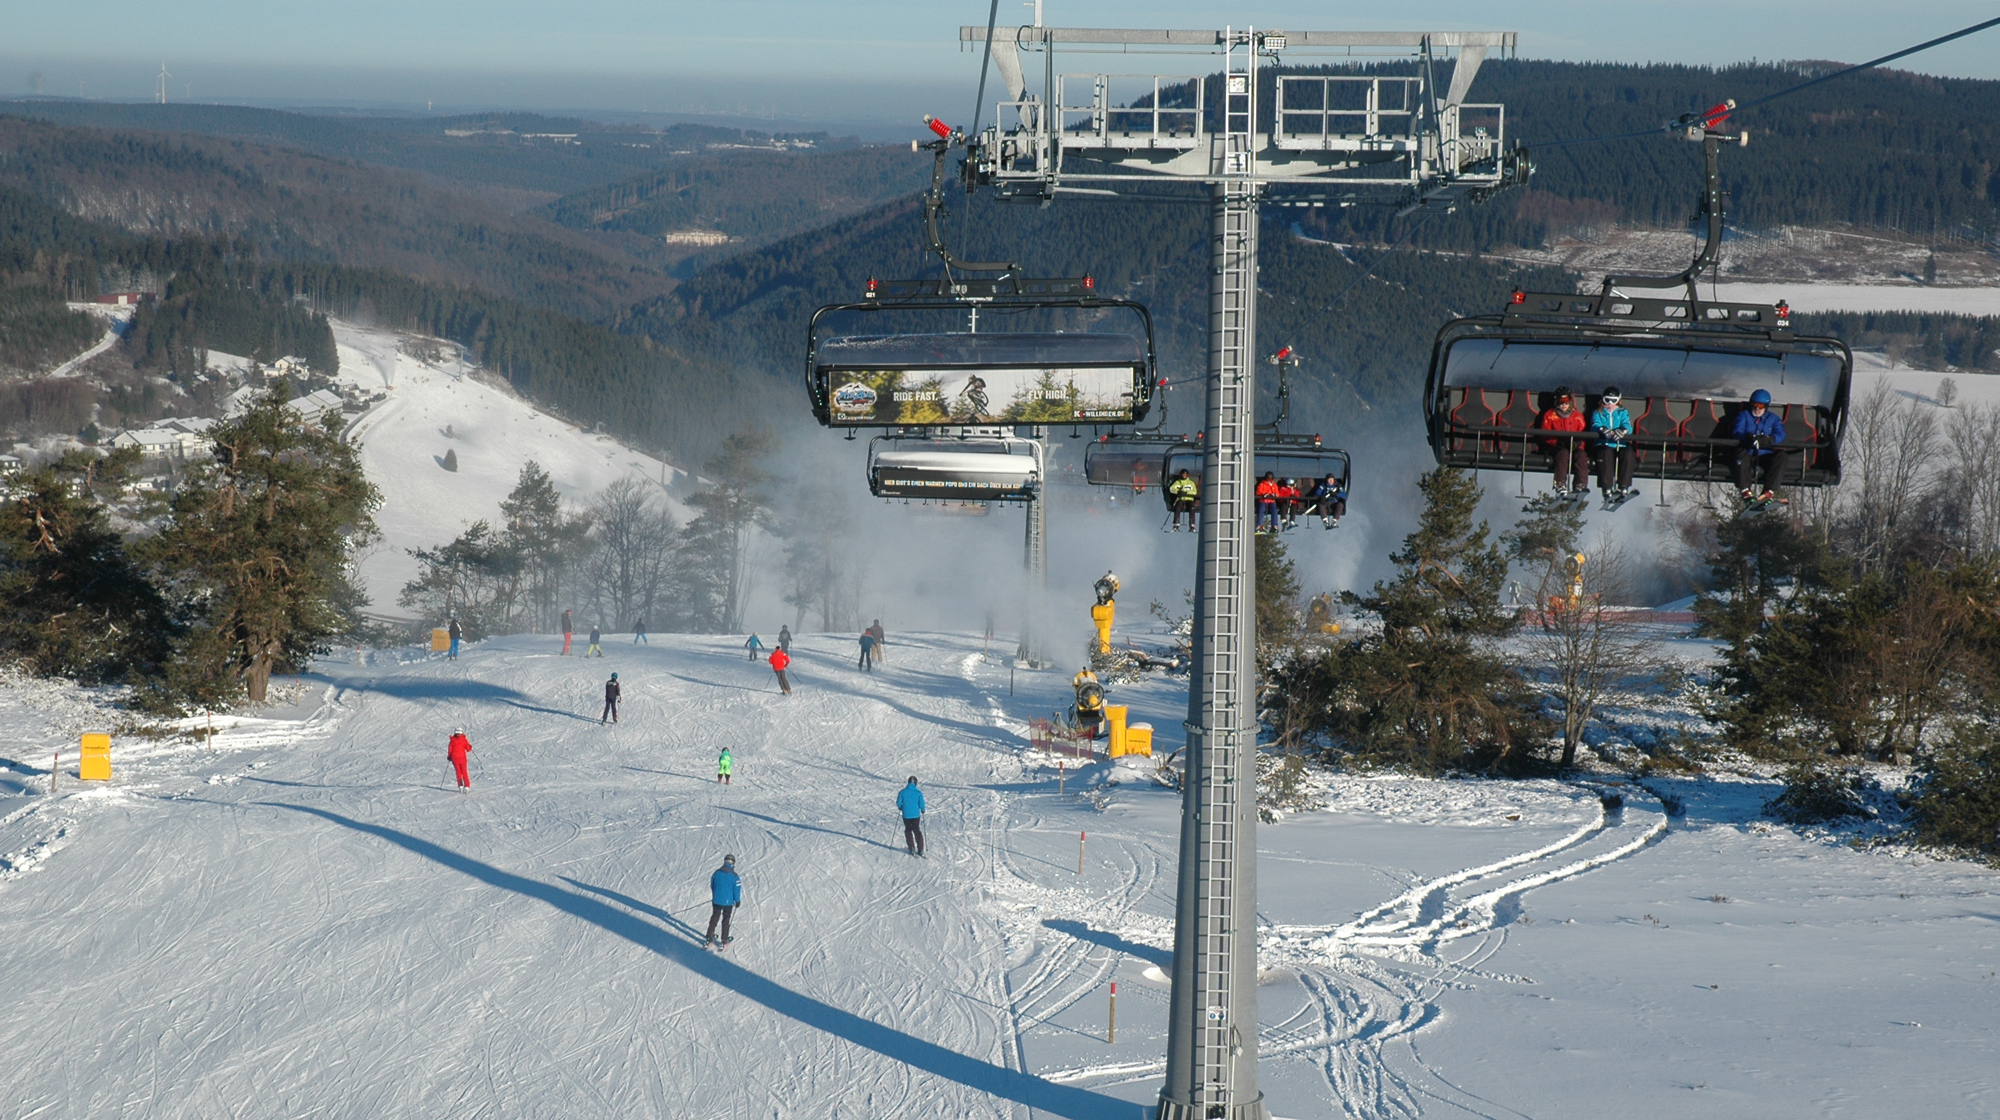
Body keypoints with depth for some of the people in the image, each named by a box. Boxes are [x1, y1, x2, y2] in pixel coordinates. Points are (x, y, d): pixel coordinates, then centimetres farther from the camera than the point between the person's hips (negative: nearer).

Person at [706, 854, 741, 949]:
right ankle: (724, 940, 19)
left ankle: (710, 938, 18)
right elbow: (737, 890, -10)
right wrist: (737, 901, 5)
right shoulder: (734, 876, -15)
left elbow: (712, 885, 8)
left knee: (714, 918, 15)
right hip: (728, 902, -2)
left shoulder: (717, 872, -5)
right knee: (726, 920, 12)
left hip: (716, 900, 2)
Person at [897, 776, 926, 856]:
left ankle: (911, 849, 10)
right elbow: (921, 804, -7)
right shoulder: (918, 793, -9)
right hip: (916, 815, 0)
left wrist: (901, 808, 19)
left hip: (906, 816, 0)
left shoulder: (903, 792, -8)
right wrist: (923, 811, 14)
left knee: (908, 831, 18)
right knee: (917, 831, 15)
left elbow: (898, 803, -3)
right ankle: (920, 850, 11)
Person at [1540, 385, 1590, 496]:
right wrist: (1557, 442, -13)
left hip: (1574, 446, 2)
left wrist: (1577, 442, -12)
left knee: (1581, 455, -31)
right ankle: (1560, 486, -46)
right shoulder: (1549, 415, 9)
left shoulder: (1578, 416, 14)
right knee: (1563, 453, -37)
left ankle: (1581, 485, -39)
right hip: (1557, 447, -2)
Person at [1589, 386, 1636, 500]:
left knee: (1628, 453, -32)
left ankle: (1623, 488, -33)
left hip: (1620, 445, 2)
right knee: (1607, 453, -36)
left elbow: (1628, 427, 4)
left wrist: (1621, 431, -22)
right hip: (1604, 444, -2)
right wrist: (1603, 430, -26)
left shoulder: (1623, 413, 23)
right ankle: (1607, 490, -41)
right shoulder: (1597, 413, 20)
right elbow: (1595, 426, -1)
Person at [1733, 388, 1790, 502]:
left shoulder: (1773, 418, 18)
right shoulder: (1744, 415, 16)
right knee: (1741, 454, -37)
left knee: (1782, 456, -29)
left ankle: (1769, 491, -36)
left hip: (1766, 455, 1)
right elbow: (1738, 433, -3)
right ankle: (1746, 491, -40)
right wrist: (1748, 437, -28)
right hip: (1749, 453, -1)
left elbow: (1780, 435, -1)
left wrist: (1768, 439, -25)